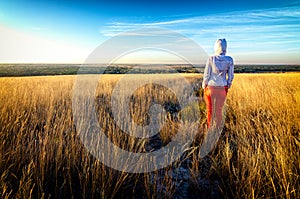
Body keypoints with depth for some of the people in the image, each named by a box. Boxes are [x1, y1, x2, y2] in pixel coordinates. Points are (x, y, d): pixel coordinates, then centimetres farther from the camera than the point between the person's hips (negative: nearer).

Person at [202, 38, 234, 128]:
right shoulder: (229, 60, -7)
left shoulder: (211, 58, -13)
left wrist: (204, 85, 5)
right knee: (219, 110, 16)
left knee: (210, 109, 15)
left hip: (210, 87, -1)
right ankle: (218, 128, 27)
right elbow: (230, 75, -1)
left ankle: (210, 128, 26)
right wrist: (228, 86, 13)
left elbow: (206, 74, -9)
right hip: (222, 88, 2)